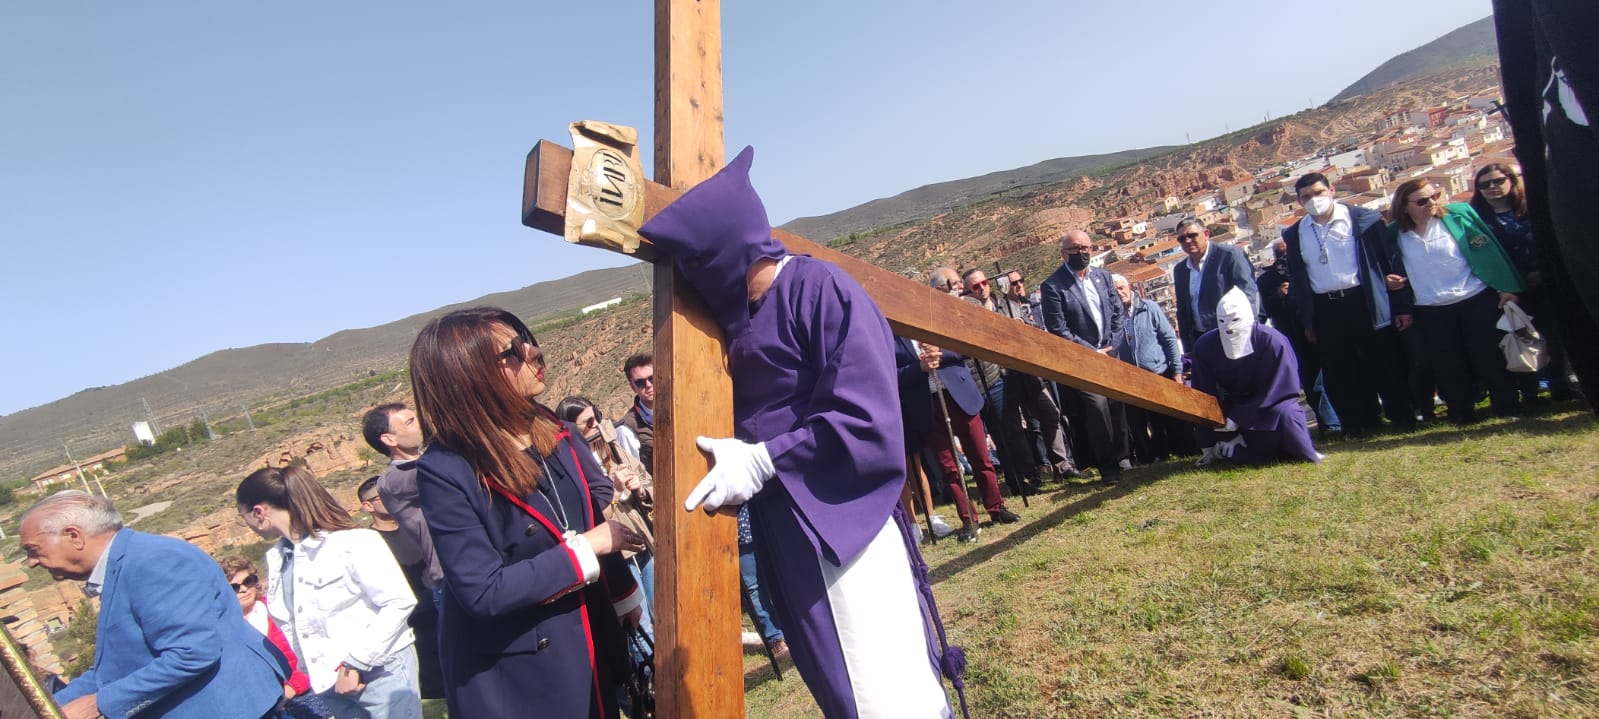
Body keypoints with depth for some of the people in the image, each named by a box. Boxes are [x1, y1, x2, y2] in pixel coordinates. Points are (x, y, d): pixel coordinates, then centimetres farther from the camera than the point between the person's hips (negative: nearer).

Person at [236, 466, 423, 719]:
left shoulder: (353, 542, -14)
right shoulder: (275, 558, 7)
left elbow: (399, 602, -17)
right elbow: (286, 621, 14)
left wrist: (355, 664, -15)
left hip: (380, 673, -6)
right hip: (327, 682, 6)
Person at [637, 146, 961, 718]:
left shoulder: (819, 288, -14)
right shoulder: (739, 312, 11)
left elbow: (866, 419, -20)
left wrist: (762, 462, -18)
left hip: (842, 526, -8)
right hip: (783, 536, 8)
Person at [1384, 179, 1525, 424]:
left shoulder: (1459, 214, -3)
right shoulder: (1396, 236, 3)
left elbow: (1487, 249, -5)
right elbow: (1395, 272, 12)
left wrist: (1506, 286, -9)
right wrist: (1403, 308, 11)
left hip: (1477, 300, -2)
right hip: (1431, 312, 2)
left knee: (1490, 357, 2)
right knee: (1449, 366, 5)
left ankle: (1507, 408, 17)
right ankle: (1462, 414, 19)